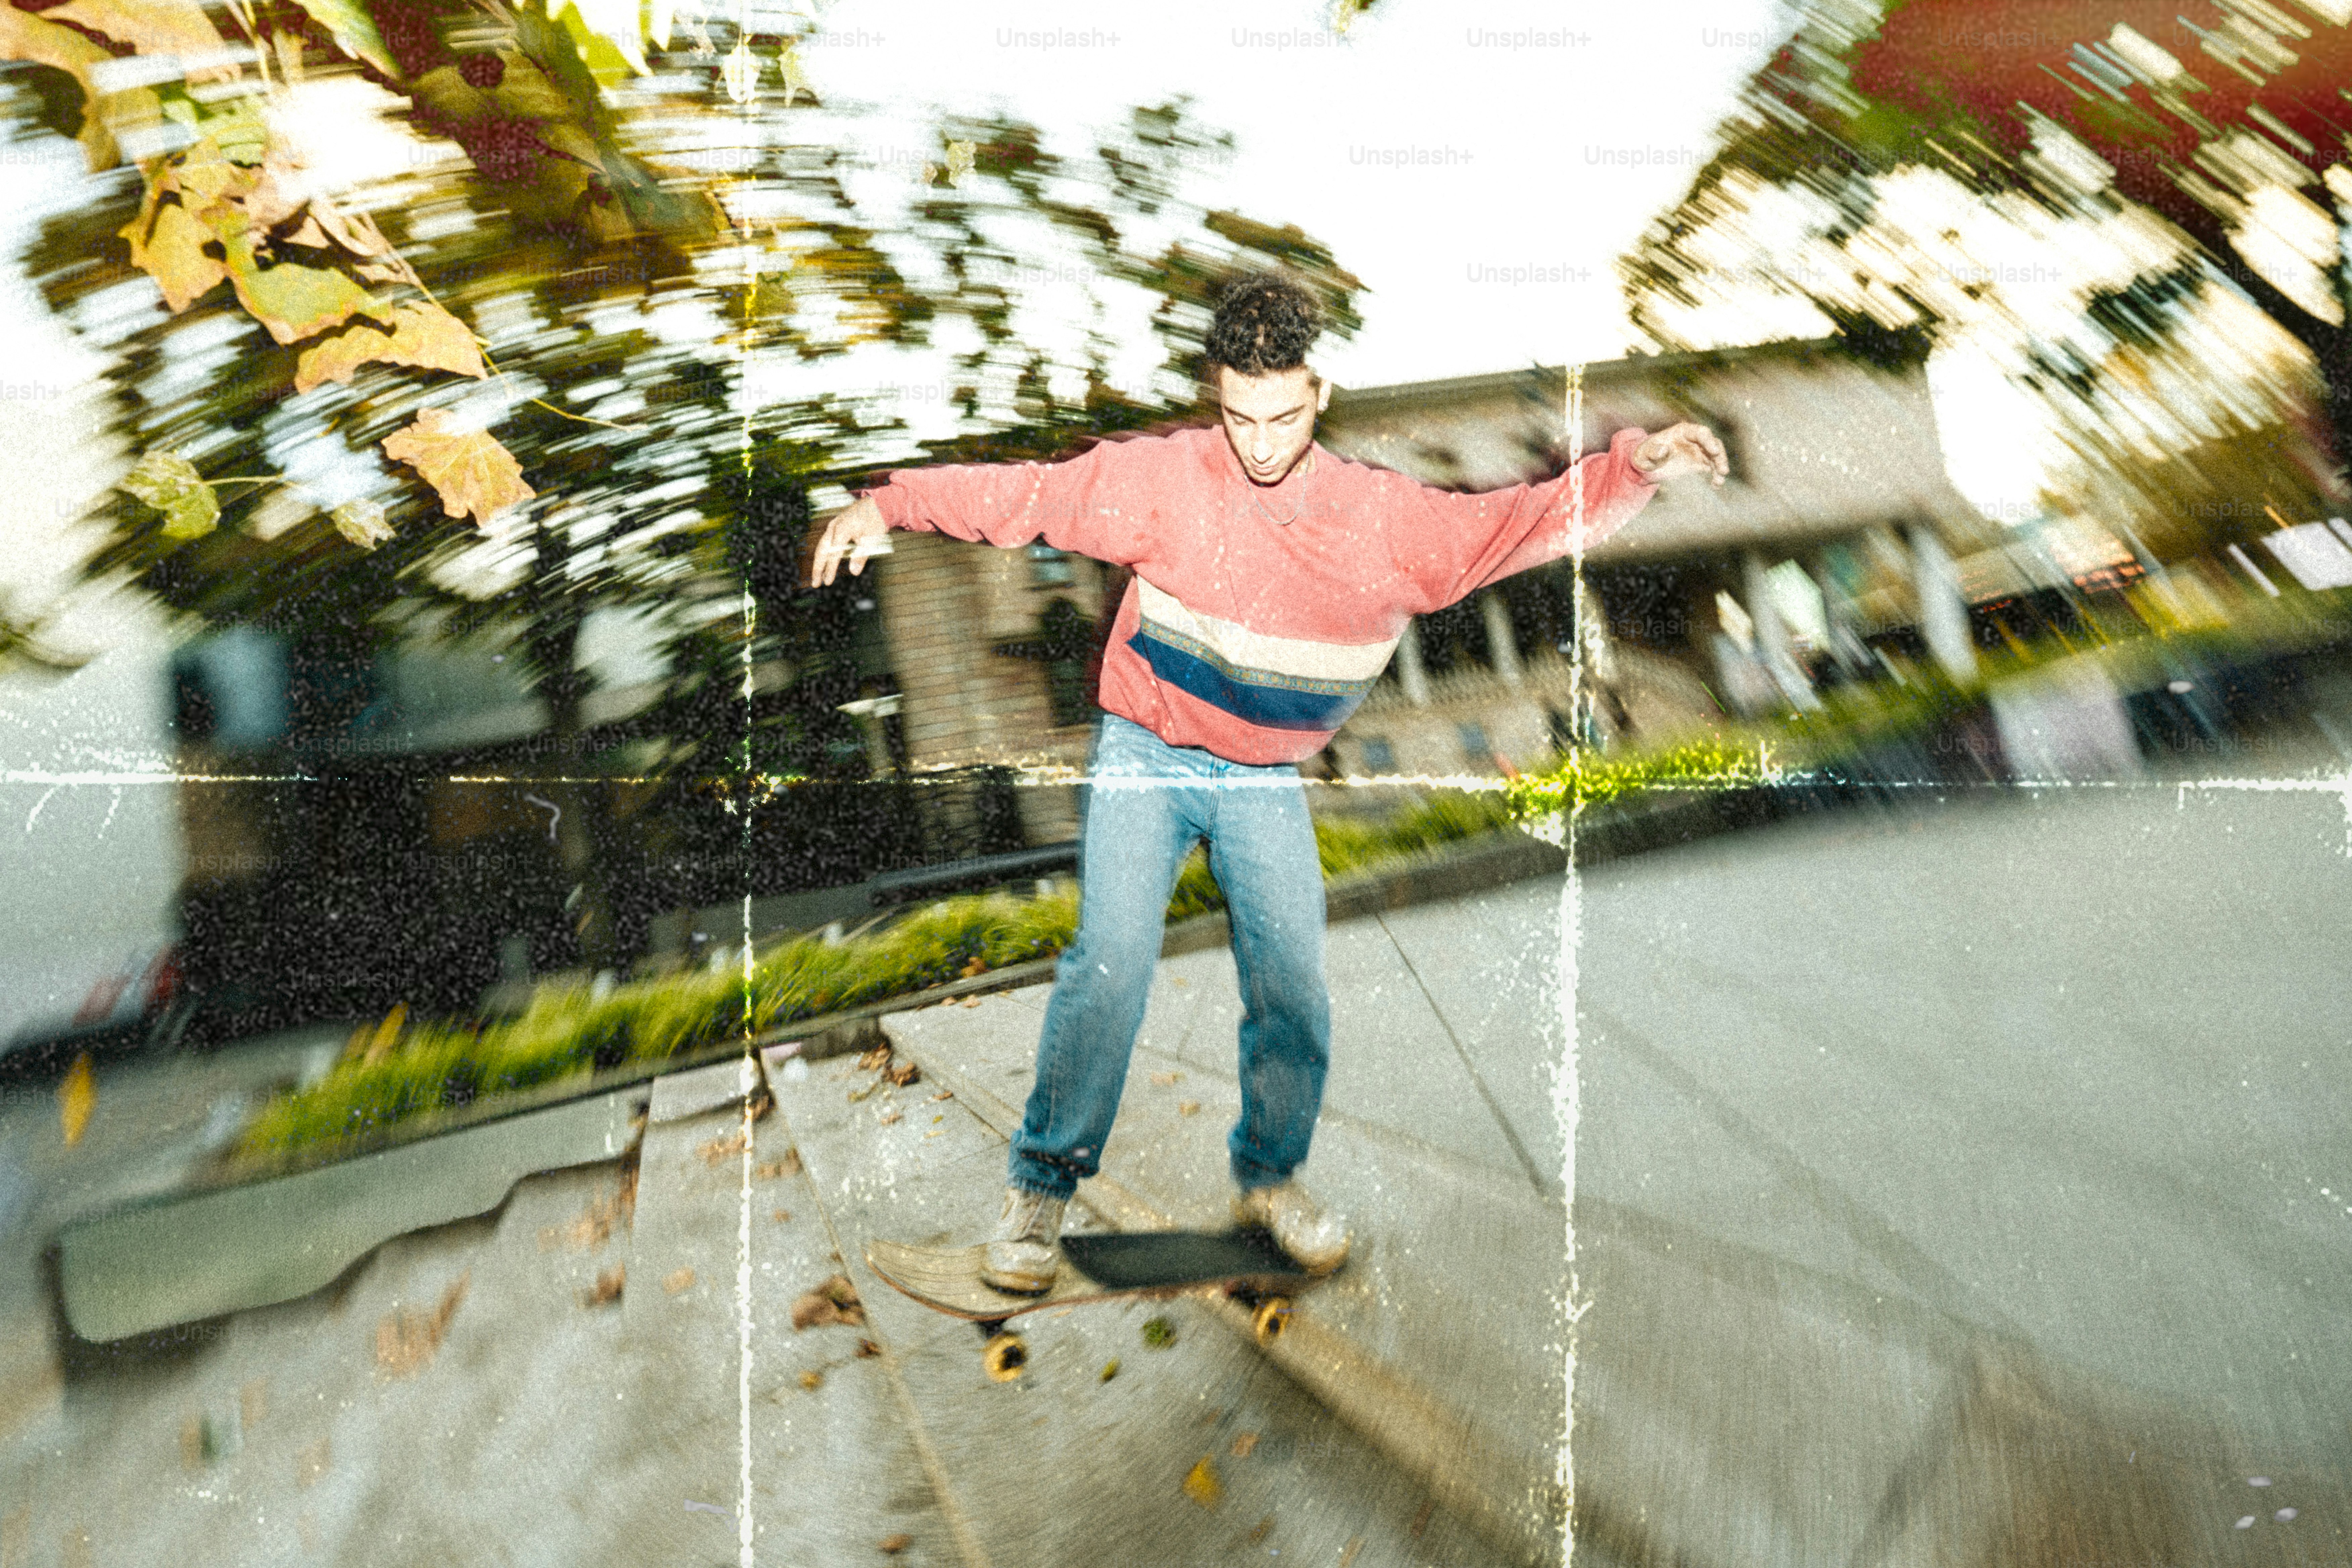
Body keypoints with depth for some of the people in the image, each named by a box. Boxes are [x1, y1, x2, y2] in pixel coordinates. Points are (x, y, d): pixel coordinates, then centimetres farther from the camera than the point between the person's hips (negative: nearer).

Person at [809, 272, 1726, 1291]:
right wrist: (887, 505, -10)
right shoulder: (1165, 479, -10)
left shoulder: (1385, 519, -6)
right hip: (1146, 756, -2)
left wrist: (1635, 466, -11)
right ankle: (1042, 1186, 5)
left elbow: (1519, 522, 0)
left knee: (1295, 985, -3)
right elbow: (1026, 493, -6)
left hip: (1267, 781, 2)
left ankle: (1269, 1177, 23)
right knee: (1112, 962, -15)